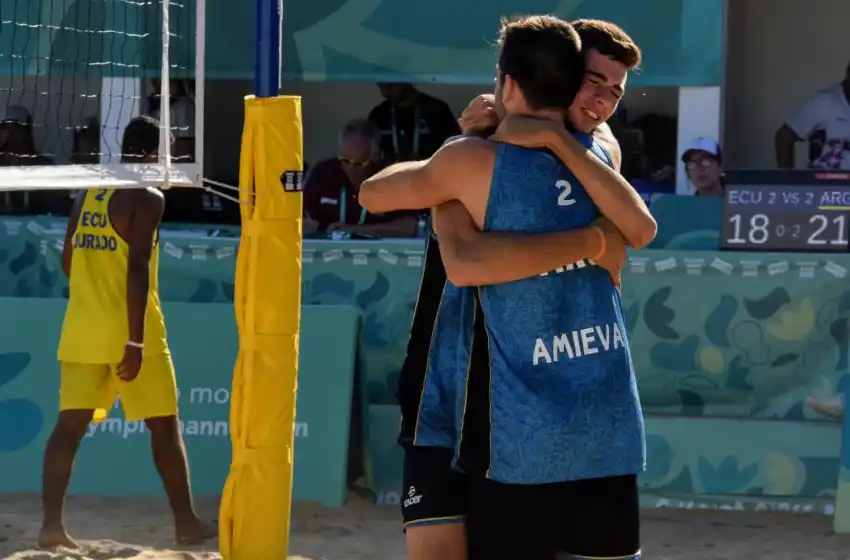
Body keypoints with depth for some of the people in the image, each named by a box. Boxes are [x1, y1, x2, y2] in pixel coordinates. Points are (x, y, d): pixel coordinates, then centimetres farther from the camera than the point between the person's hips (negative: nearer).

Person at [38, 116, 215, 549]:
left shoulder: (87, 195, 11)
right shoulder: (147, 197, -11)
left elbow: (68, 262, 17)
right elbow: (137, 268, -19)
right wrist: (136, 341, -21)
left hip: (82, 329, 6)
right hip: (130, 332, -6)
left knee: (70, 424, 3)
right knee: (164, 426, 6)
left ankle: (51, 525, -6)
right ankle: (186, 524, 12)